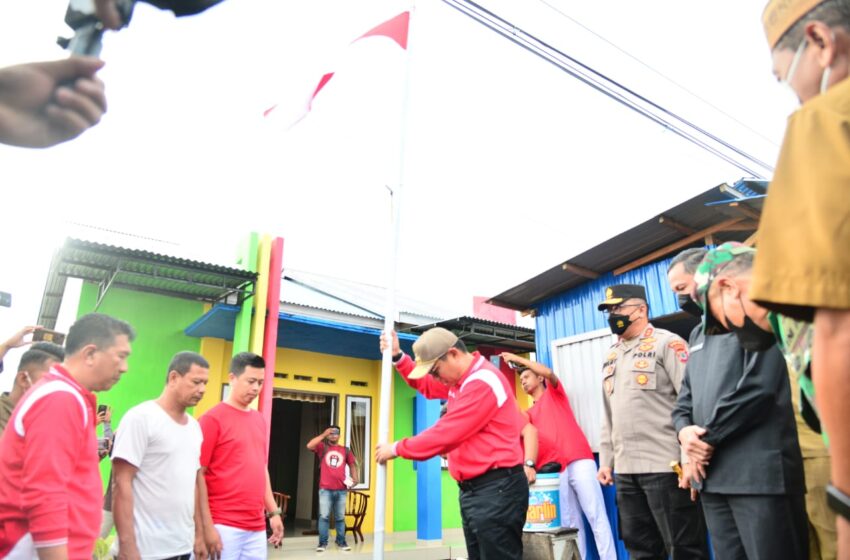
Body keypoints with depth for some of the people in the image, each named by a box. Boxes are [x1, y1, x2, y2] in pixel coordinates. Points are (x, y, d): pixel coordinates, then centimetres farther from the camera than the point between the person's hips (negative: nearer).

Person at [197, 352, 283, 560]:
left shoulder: (259, 420, 11)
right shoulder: (213, 418, -9)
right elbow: (198, 475, -10)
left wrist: (274, 512, 14)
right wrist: (207, 527, -12)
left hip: (257, 528, 6)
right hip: (223, 527, -6)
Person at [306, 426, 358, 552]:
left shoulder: (345, 450, 11)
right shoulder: (322, 447, 4)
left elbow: (351, 465, 15)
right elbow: (309, 446, -13)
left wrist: (355, 478, 1)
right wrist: (323, 435, -12)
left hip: (341, 490, 2)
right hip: (325, 489, -2)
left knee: (340, 517, 9)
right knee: (324, 516, -2)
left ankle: (341, 542, 18)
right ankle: (322, 543, 6)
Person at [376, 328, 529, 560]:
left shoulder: (482, 383, -20)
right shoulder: (460, 378, 13)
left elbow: (444, 435, -20)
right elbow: (425, 385, 30)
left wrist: (397, 449, -7)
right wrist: (398, 356, 14)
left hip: (496, 489, -10)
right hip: (473, 489, 10)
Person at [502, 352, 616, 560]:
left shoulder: (554, 392, 14)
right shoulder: (529, 413, 24)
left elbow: (548, 372, -6)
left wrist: (517, 358, -4)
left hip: (578, 461, -4)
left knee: (596, 516, -5)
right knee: (570, 523, 2)